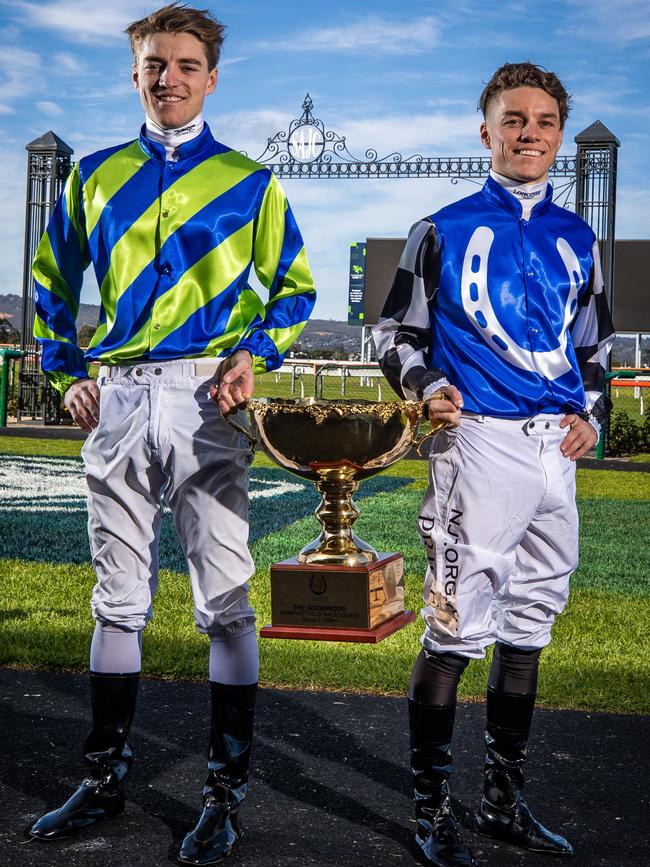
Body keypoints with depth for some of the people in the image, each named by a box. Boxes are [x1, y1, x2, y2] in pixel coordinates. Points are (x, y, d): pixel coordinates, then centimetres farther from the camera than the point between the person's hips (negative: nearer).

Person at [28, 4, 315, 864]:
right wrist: (66, 374, 9)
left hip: (205, 398, -3)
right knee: (118, 598, 10)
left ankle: (227, 792, 7)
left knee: (225, 601, -2)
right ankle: (105, 777, 21)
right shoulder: (95, 175, 14)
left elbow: (295, 286, 10)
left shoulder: (248, 179, 7)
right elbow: (53, 283, 21)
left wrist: (255, 354, -7)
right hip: (117, 403, 3)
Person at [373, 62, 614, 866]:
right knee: (458, 628, -8)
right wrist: (426, 388, -13)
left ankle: (504, 801, 25)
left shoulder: (578, 241, 15)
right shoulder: (444, 230, 4)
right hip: (479, 439, -5)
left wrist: (590, 412, 5)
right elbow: (395, 332, 6)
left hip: (555, 449, 5)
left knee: (528, 628, 12)